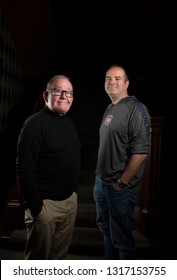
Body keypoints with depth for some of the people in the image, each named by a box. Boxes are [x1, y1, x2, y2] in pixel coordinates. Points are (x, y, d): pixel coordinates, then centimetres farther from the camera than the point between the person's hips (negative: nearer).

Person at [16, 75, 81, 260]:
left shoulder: (71, 123, 10)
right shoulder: (35, 123, -14)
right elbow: (23, 168, -19)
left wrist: (73, 190, 12)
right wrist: (35, 206, -19)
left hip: (70, 200, 7)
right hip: (46, 203, -7)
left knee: (60, 253, 20)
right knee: (38, 258, 9)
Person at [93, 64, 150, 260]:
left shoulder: (135, 109, -14)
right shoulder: (110, 109, 12)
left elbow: (141, 150, -21)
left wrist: (122, 182, -17)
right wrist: (100, 177, 15)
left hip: (121, 187, -9)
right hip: (101, 182, 9)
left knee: (121, 236, 3)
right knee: (105, 229, 23)